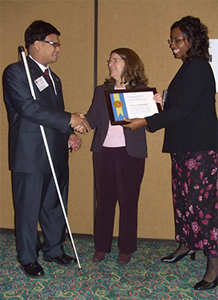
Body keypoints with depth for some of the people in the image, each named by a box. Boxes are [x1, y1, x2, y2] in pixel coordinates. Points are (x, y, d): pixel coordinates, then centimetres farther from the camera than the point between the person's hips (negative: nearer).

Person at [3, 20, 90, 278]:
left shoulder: (53, 77, 19)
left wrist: (68, 135, 6)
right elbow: (28, 107, -21)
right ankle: (28, 258, 20)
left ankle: (54, 250, 32)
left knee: (55, 206, 16)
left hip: (56, 155, 8)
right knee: (28, 209, 5)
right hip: (30, 156, -8)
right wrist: (69, 120, -20)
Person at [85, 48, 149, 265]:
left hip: (130, 153, -3)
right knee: (104, 200, 9)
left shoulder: (141, 91, 2)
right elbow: (92, 119, 3)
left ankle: (126, 249, 18)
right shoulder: (102, 91, 13)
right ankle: (101, 246, 21)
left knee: (128, 201, 4)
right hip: (103, 151, 3)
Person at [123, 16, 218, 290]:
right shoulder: (189, 68, 18)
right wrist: (162, 100, 7)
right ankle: (186, 244, 32)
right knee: (182, 197, 16)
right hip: (183, 146, 10)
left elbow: (183, 109, -19)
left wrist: (146, 122, -17)